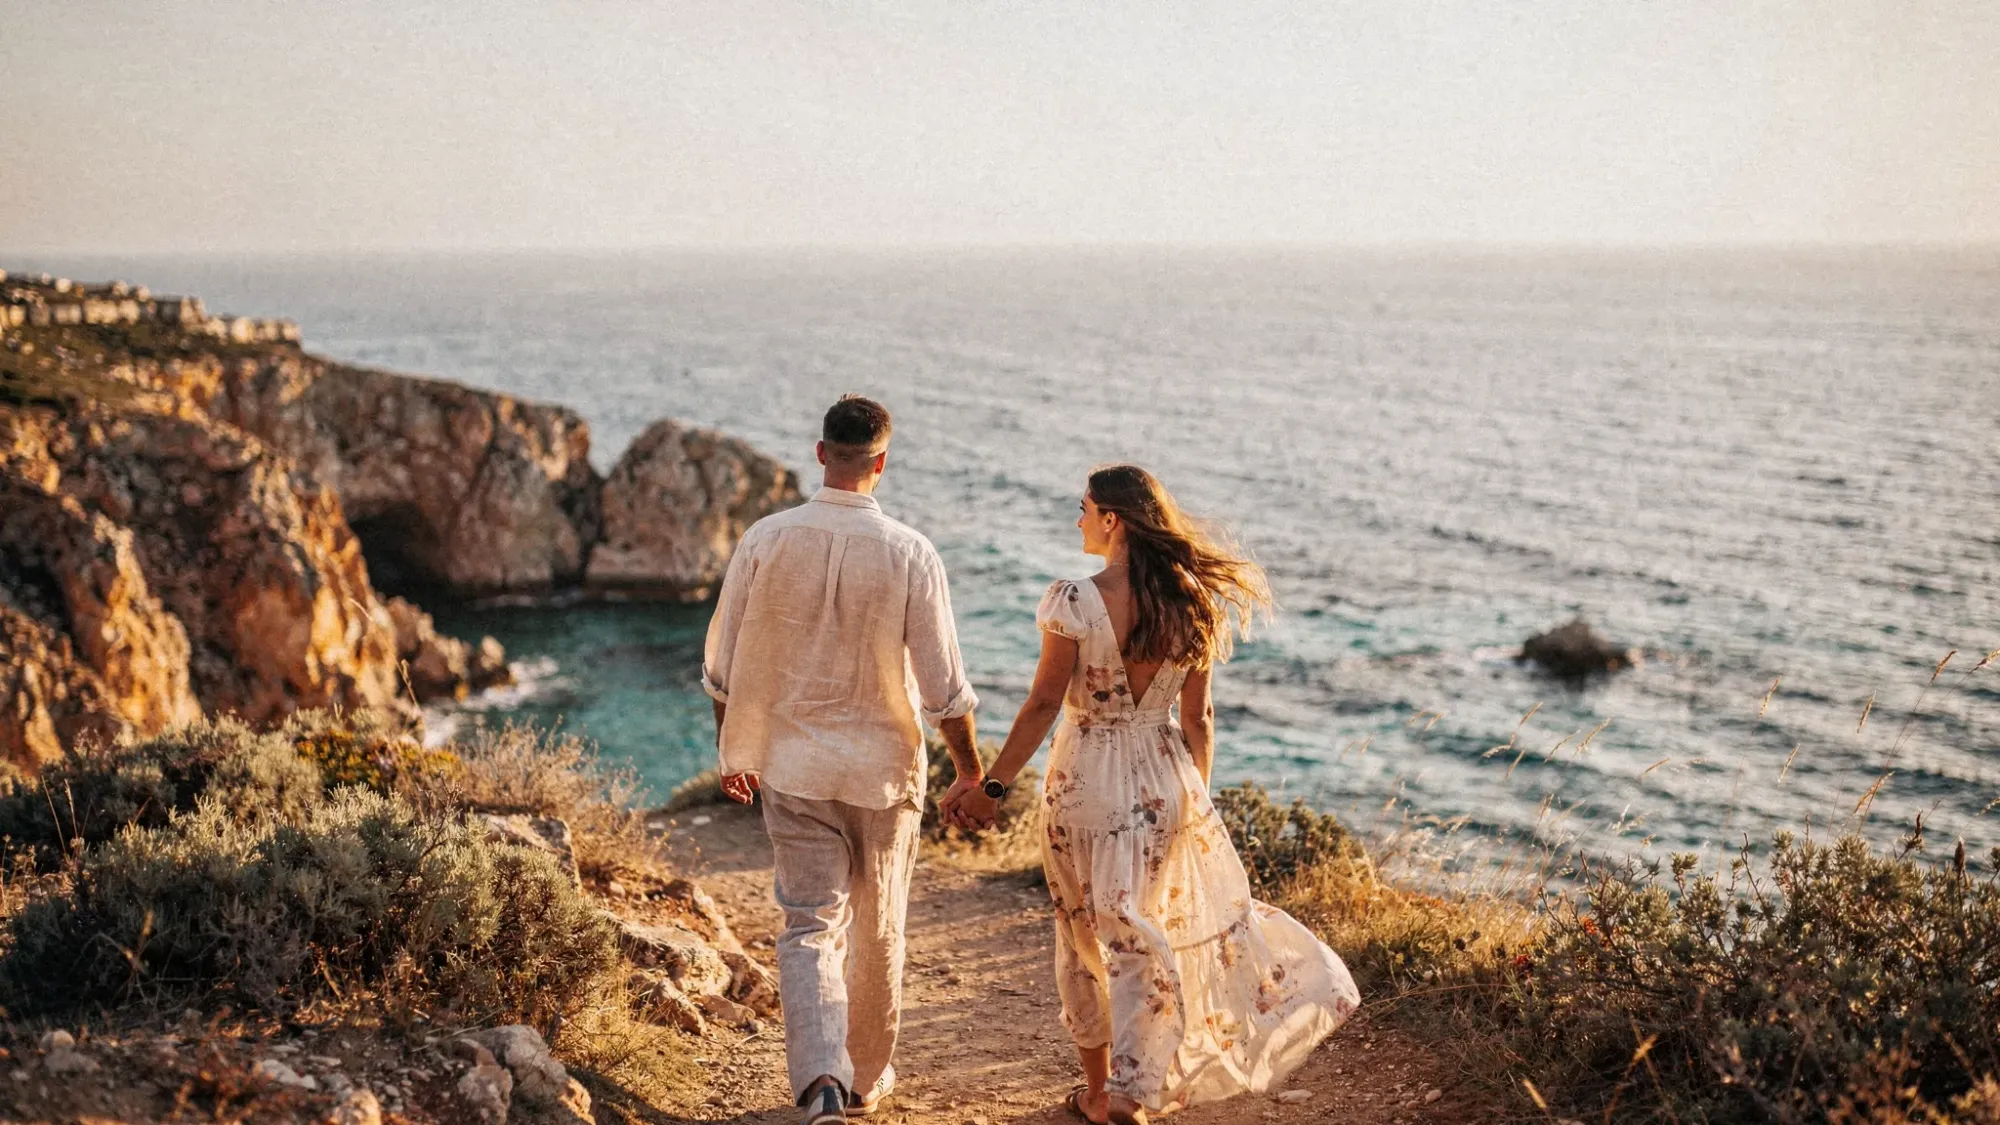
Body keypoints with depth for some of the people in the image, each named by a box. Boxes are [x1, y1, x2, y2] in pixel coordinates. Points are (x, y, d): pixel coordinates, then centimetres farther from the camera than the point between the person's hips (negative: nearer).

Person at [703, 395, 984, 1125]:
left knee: (809, 926, 6)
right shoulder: (909, 554, -14)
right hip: (883, 766, 0)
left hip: (792, 765, 1)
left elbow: (724, 667, 0)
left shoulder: (766, 540, -8)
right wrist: (970, 767, 5)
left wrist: (732, 751, 15)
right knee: (877, 933, 16)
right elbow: (943, 686, -10)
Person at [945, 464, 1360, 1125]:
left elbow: (1043, 706, -14)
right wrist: (1194, 798, 14)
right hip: (1167, 782, 3)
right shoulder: (1192, 606, -2)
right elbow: (1197, 718, 3)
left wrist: (992, 788, -5)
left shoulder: (1076, 602, -16)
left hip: (1086, 785, -3)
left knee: (1088, 934, 14)